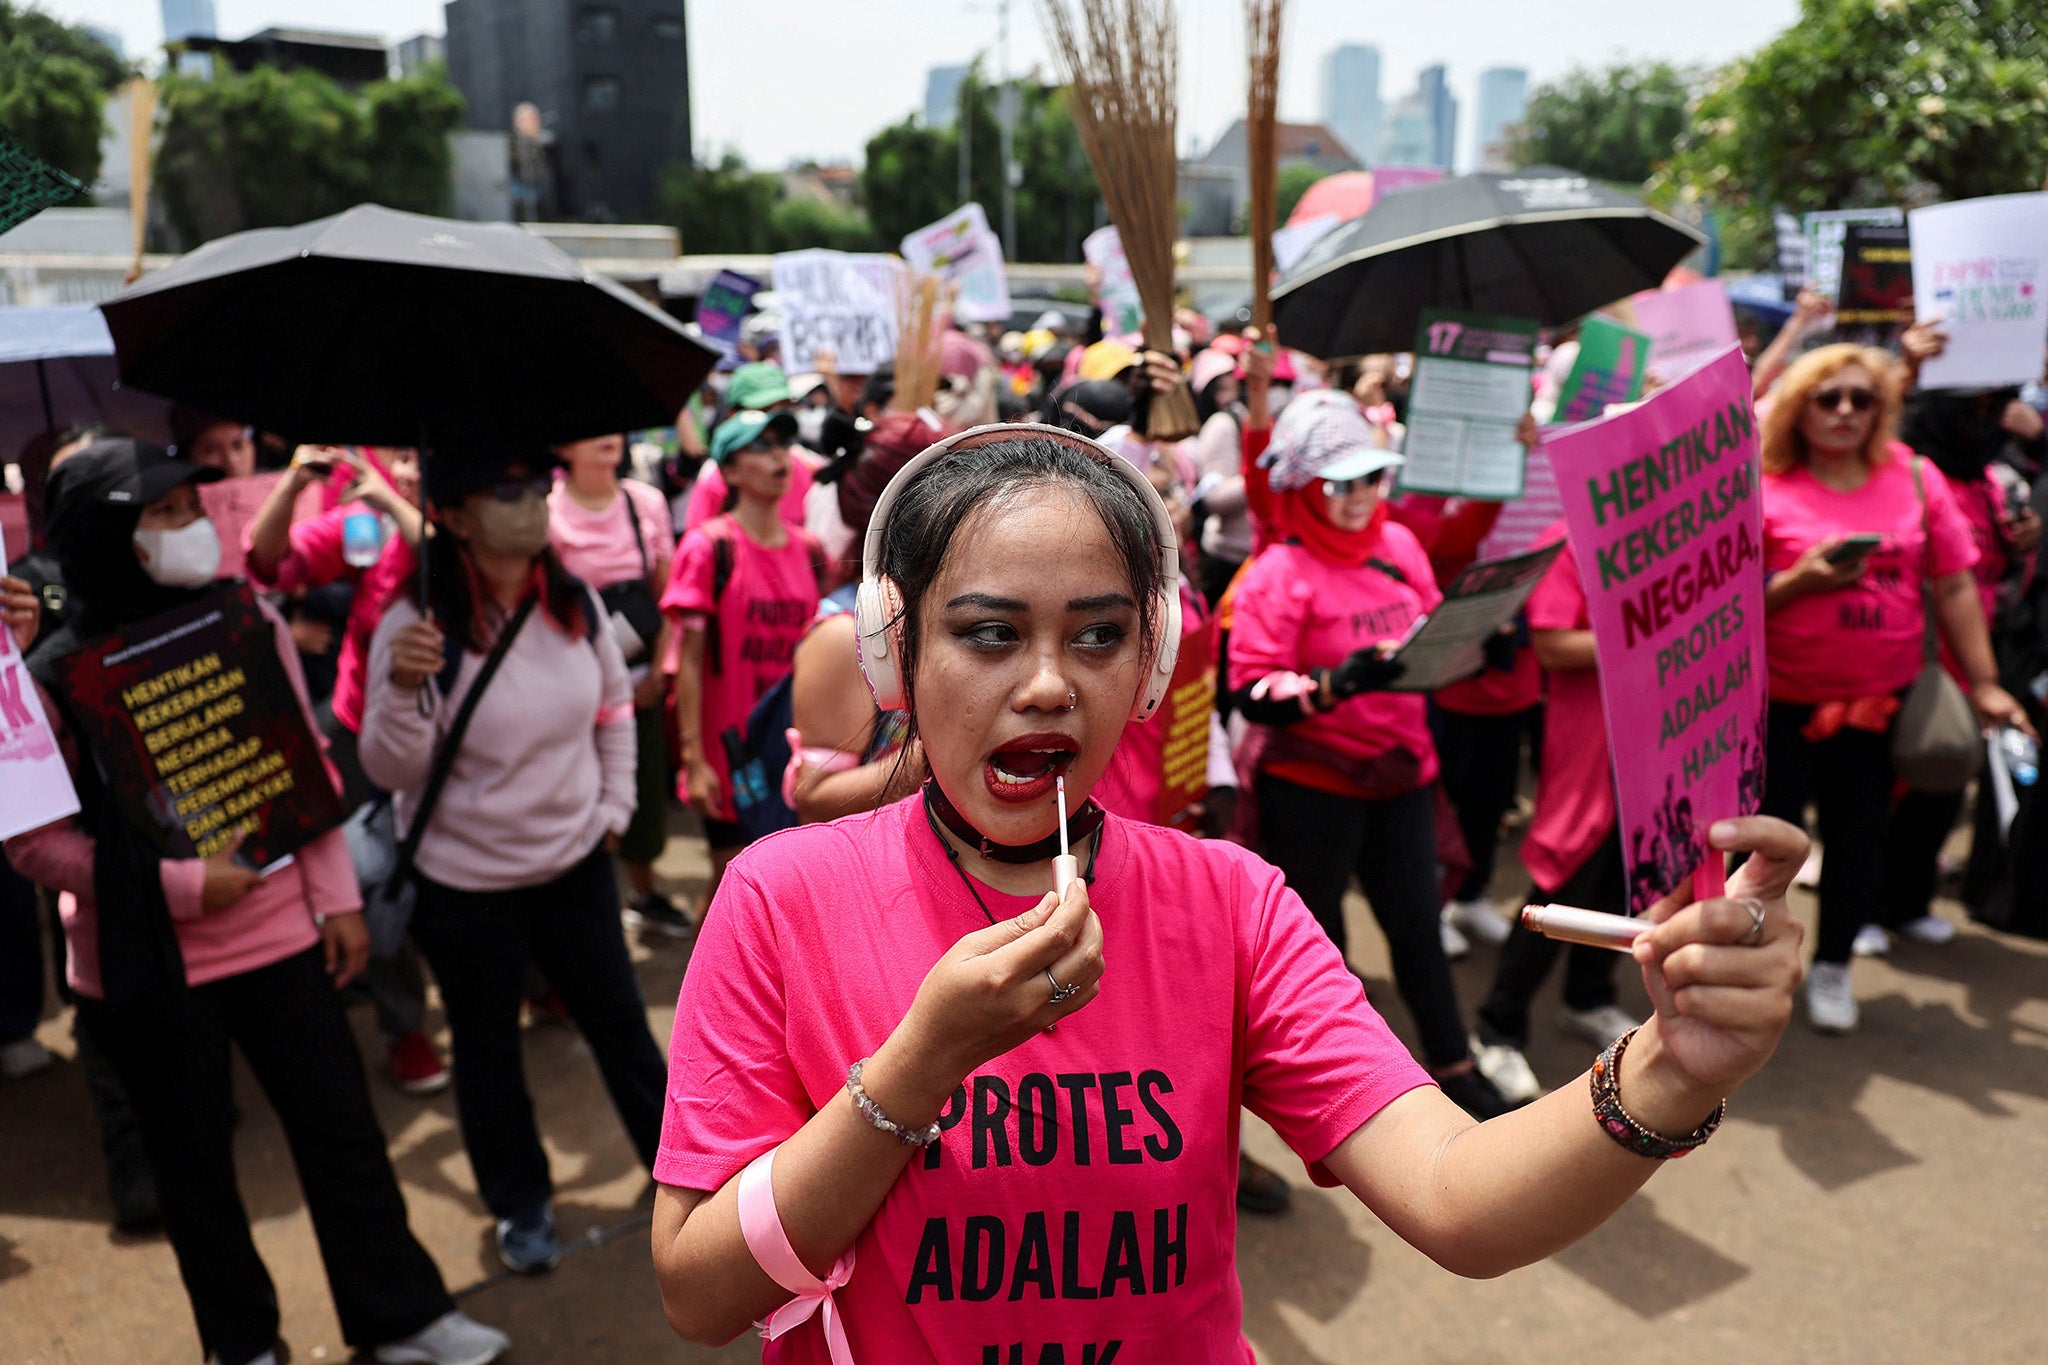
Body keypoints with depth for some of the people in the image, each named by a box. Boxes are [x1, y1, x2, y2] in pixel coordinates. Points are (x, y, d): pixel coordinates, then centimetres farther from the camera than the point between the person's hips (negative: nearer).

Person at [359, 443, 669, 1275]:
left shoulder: (574, 603, -7)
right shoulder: (416, 627, -19)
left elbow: (614, 704, 10)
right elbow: (392, 772, -17)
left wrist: (614, 806, 6)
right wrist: (402, 691, -35)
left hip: (576, 861, 3)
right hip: (465, 880, -3)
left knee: (618, 1019, 16)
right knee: (488, 1048, 15)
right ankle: (521, 1205, 36)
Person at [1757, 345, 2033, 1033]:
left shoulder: (1916, 479, 1)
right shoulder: (1765, 490, -7)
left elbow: (1954, 587, 4)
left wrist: (1983, 684, 3)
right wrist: (1798, 581, -24)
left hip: (1876, 704, 2)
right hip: (1782, 704, -2)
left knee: (1860, 840, 10)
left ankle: (1832, 966, 30)